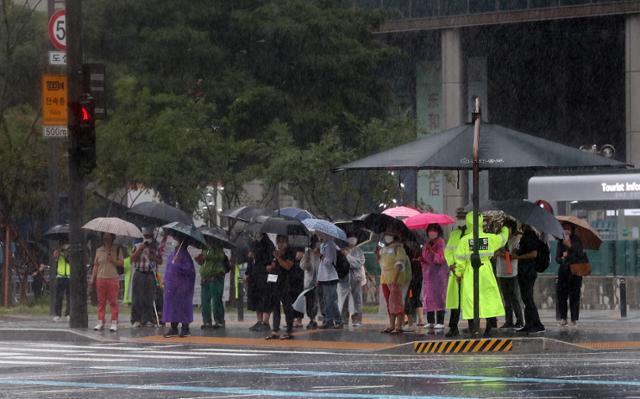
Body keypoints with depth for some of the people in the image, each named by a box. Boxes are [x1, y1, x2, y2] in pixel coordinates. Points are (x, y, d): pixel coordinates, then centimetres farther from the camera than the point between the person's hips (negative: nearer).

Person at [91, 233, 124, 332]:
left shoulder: (117, 249, 6)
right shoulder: (99, 250, 14)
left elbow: (122, 263, 2)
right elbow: (96, 265, 15)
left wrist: (113, 260, -14)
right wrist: (93, 278, 10)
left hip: (113, 279, -3)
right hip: (101, 278, 3)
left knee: (113, 301, -5)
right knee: (101, 301, 2)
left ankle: (114, 323, -3)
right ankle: (100, 322, 5)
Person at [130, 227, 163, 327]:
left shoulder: (155, 248, 13)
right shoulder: (137, 246, 7)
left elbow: (160, 261, 16)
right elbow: (132, 259, -3)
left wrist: (154, 258, -4)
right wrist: (140, 249, -11)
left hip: (150, 275, 2)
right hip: (139, 273, -2)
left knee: (149, 298, 0)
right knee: (137, 298, -5)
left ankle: (148, 319, 5)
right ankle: (136, 320, -3)